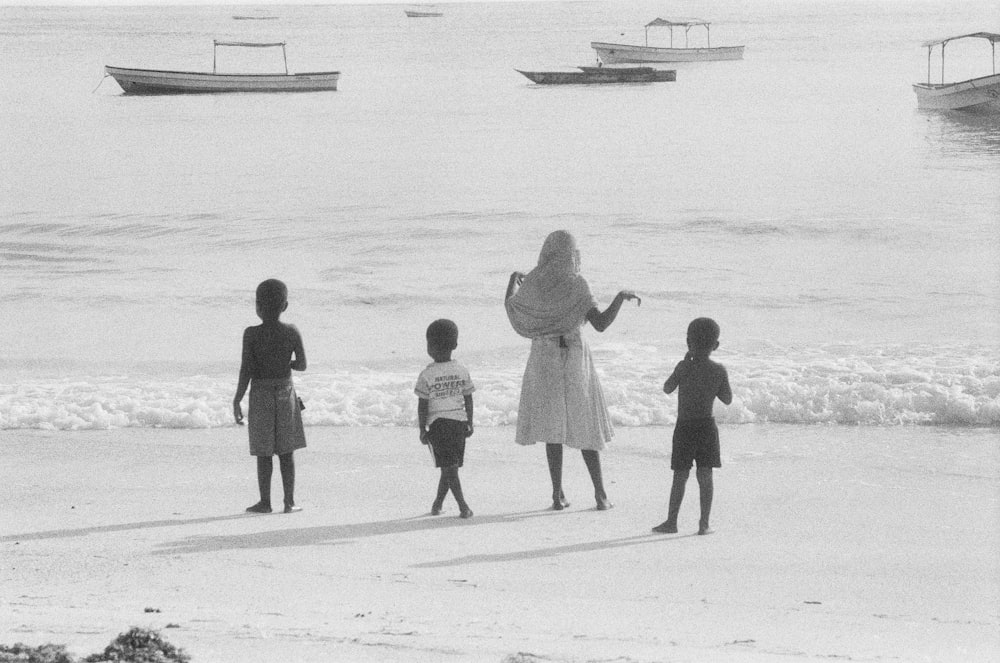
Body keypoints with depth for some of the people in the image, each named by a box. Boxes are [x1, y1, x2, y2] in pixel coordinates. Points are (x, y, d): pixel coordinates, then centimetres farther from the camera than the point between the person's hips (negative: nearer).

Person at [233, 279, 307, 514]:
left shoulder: (251, 335, -12)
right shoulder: (292, 332, -7)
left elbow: (246, 372, -12)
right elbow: (302, 365, -1)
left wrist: (237, 402, -4)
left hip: (260, 395, -2)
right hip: (286, 392, 2)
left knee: (264, 453, 5)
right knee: (286, 452, 8)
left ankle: (265, 502, 7)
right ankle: (289, 502, 7)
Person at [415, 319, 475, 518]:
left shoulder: (427, 375, -8)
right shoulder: (461, 371, 3)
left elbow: (422, 405, -6)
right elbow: (468, 400, 7)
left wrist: (422, 429, 1)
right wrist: (469, 424, 16)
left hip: (437, 422, -4)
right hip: (458, 421, 4)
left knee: (449, 467, -4)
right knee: (450, 466, 14)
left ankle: (463, 505, -15)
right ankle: (437, 503, 22)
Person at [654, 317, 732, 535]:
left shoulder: (684, 367, -10)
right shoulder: (719, 370, -3)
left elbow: (667, 388, 5)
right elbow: (728, 399, 6)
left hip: (684, 427, -2)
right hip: (707, 426, 2)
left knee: (680, 476, 3)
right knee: (705, 475, 5)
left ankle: (671, 521, 6)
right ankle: (704, 523, 4)